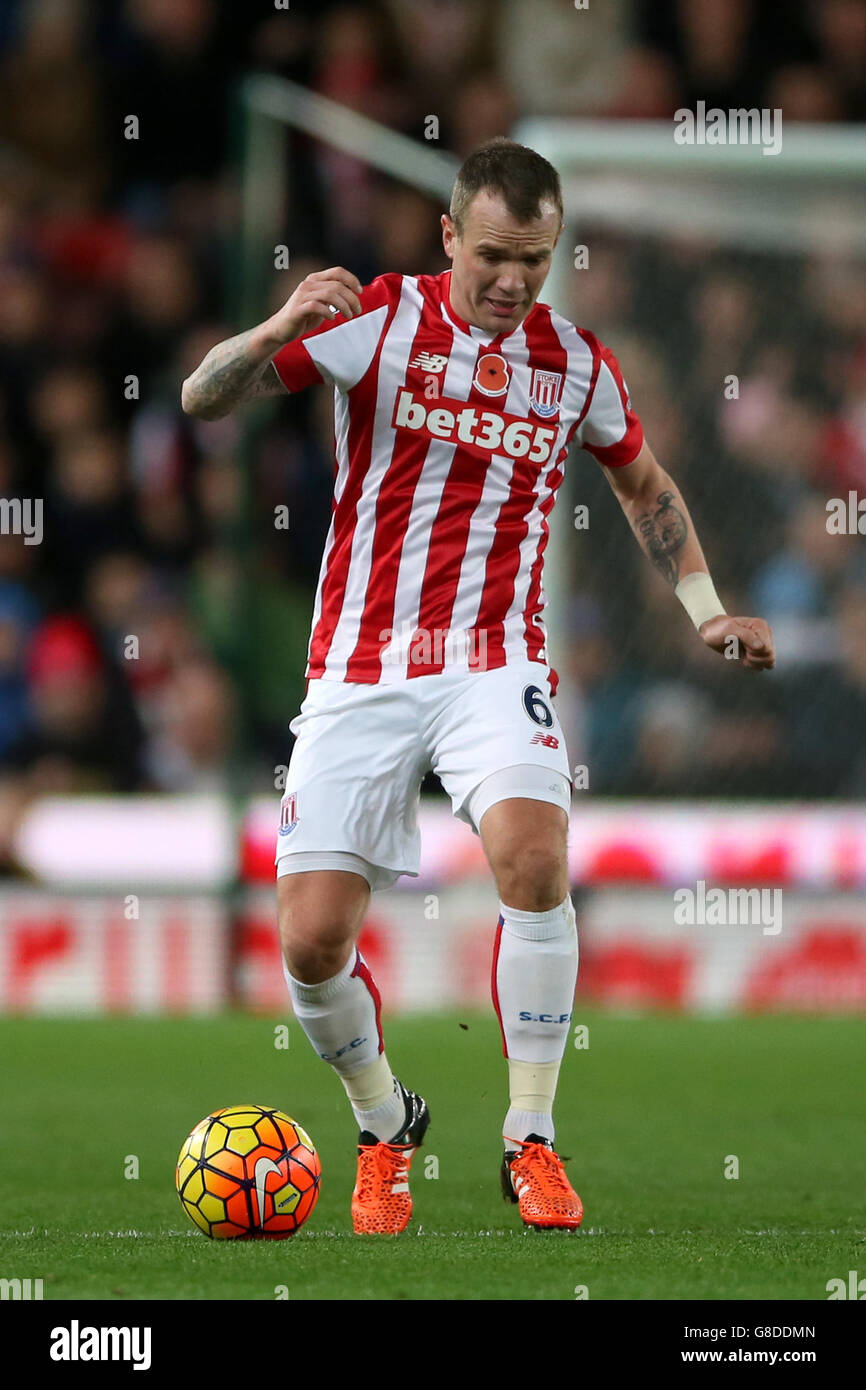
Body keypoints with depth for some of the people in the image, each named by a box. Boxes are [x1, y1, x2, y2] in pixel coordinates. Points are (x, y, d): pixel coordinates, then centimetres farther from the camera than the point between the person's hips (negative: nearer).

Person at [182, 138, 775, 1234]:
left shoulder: (578, 365, 6)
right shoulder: (377, 321, -4)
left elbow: (643, 485, 26)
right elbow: (203, 399, -10)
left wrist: (706, 610, 15)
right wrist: (276, 332, -30)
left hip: (494, 667, 1)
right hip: (358, 669, -1)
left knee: (531, 854, -28)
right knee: (313, 940, -8)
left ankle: (532, 1143, -15)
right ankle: (385, 1128, 22)